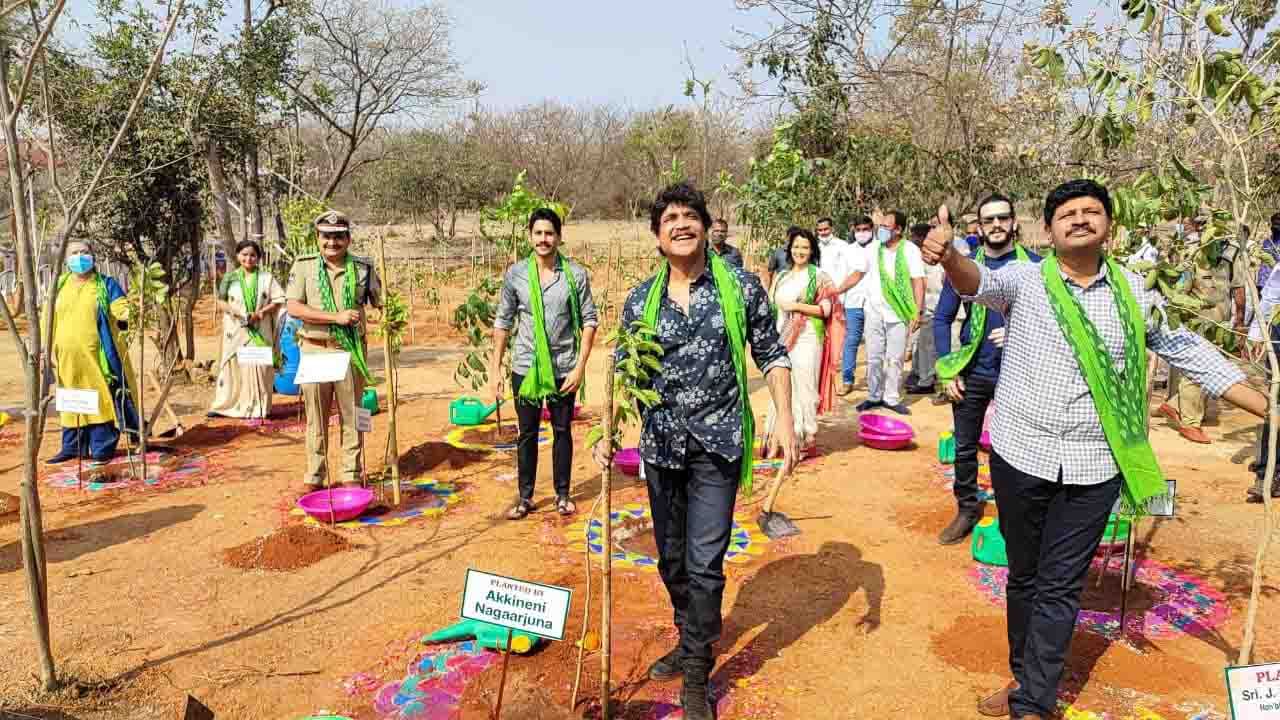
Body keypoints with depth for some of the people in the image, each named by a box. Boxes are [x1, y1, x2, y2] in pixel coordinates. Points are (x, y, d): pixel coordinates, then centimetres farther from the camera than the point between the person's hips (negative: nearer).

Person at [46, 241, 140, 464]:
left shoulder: (106, 284, 4)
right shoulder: (59, 286, 14)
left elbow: (123, 310, -6)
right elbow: (49, 319, 16)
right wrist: (47, 349, 10)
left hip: (97, 358, -4)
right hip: (68, 359, 4)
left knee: (101, 401, -4)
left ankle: (102, 448, 3)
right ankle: (72, 447, 24)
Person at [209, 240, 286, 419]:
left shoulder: (266, 277, 3)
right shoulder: (230, 277, 6)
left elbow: (278, 300, -1)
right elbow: (220, 302, 6)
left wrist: (260, 313, -13)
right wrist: (236, 311, -12)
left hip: (259, 330, -1)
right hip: (235, 329, 1)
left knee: (259, 366, -3)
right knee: (232, 365, 2)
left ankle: (258, 406, 4)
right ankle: (224, 405, 9)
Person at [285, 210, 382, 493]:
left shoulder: (362, 268, 2)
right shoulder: (303, 266, 0)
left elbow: (382, 304, 9)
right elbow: (294, 307, -8)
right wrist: (336, 317, -17)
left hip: (350, 350, 0)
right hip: (314, 350, 0)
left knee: (351, 414, 7)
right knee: (316, 416, 8)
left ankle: (352, 475, 18)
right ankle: (314, 476, 19)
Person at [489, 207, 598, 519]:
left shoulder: (576, 274, -5)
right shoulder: (515, 274, -1)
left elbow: (589, 320, -3)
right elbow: (503, 322, 4)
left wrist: (580, 366, -9)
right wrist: (495, 368, 2)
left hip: (564, 368, -1)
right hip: (525, 367, 1)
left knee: (563, 431, 11)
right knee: (527, 433, 10)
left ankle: (562, 493, 26)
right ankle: (525, 497, 23)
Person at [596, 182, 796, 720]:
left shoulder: (740, 287, -3)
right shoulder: (641, 300, 3)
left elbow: (771, 354, 2)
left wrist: (785, 417, -7)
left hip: (717, 442, -3)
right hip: (661, 443, 3)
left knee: (704, 561, -4)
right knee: (670, 558, 15)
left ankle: (696, 676, 13)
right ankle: (691, 641, 39)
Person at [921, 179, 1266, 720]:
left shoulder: (1133, 293, 5)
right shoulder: (1024, 281, -2)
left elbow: (1190, 353, 12)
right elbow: (978, 282, -23)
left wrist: (1268, 408, 9)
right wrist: (948, 255, -47)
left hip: (1093, 468, 1)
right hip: (1020, 457, 0)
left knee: (1060, 587, 3)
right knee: (1023, 577, 14)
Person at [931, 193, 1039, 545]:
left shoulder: (1035, 266, -3)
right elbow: (942, 319, 4)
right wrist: (947, 370, -2)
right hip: (972, 373, 2)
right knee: (964, 448, 10)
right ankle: (967, 509, 28)